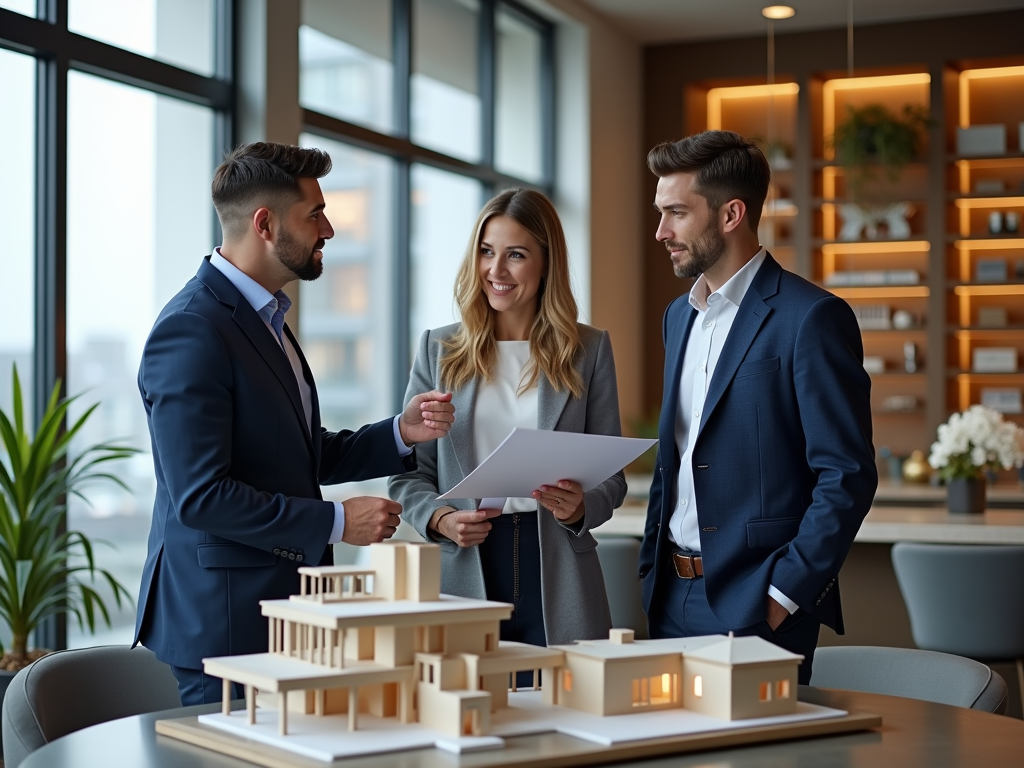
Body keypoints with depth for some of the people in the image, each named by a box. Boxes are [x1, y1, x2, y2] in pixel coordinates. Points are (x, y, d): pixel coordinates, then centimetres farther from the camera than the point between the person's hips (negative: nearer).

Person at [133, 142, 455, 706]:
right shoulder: (191, 330, -17)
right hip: (224, 620, -9)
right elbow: (199, 496, -22)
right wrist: (335, 522, -17)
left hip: (280, 606, 9)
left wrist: (401, 433, 4)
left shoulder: (264, 317, 14)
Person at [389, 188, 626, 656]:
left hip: (557, 579, 0)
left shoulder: (589, 350, 7)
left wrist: (581, 508, -14)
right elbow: (408, 471, 8)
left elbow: (611, 476, 7)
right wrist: (439, 519, -11)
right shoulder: (438, 350, 9)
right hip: (463, 574, 1)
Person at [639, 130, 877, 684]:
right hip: (674, 599, 7)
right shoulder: (679, 315, 14)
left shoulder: (812, 317, -11)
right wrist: (651, 572, 12)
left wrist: (783, 595, -16)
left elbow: (847, 477, -14)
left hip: (755, 605, -7)